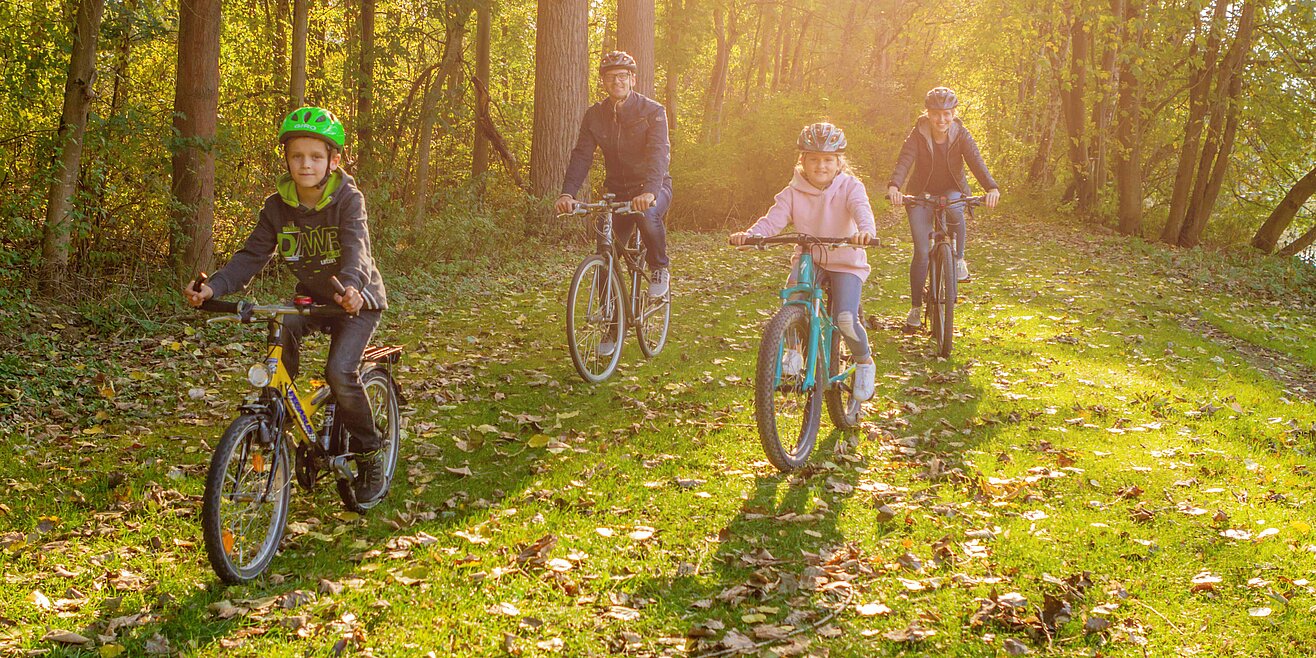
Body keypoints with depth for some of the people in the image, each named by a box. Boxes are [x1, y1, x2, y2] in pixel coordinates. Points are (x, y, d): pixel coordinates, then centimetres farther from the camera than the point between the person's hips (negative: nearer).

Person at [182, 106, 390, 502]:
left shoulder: (348, 199, -19)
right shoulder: (278, 206, -7)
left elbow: (356, 248, -34)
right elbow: (252, 256, -11)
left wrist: (351, 286, -56)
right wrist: (213, 288, -28)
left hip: (356, 299, -4)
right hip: (312, 296, 4)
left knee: (340, 371, -24)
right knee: (282, 331, -28)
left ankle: (369, 455, -3)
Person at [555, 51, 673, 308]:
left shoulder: (653, 111, -13)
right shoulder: (594, 115, -1)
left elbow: (659, 153, -27)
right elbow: (581, 156, -9)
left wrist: (649, 192, -45)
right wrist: (567, 193, -27)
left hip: (653, 188, -4)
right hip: (618, 190, 4)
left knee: (647, 215, -37)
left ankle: (659, 270, -12)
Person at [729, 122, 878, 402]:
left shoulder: (849, 187, -8)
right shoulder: (794, 192, -2)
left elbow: (862, 210, -27)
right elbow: (773, 220, -13)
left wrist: (865, 230, -51)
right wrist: (749, 234, -34)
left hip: (845, 262, -2)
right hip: (807, 259, 2)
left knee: (845, 319, -20)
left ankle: (864, 362, 11)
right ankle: (794, 348, -6)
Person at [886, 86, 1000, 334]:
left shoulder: (961, 135, -12)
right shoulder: (918, 135, -15)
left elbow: (976, 163, -26)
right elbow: (904, 162, -29)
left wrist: (992, 188, -45)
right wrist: (894, 187, -51)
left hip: (952, 190, 1)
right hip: (922, 194, 0)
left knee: (954, 209, -38)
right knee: (921, 252, -10)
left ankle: (959, 258, -12)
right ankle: (915, 308, 4)